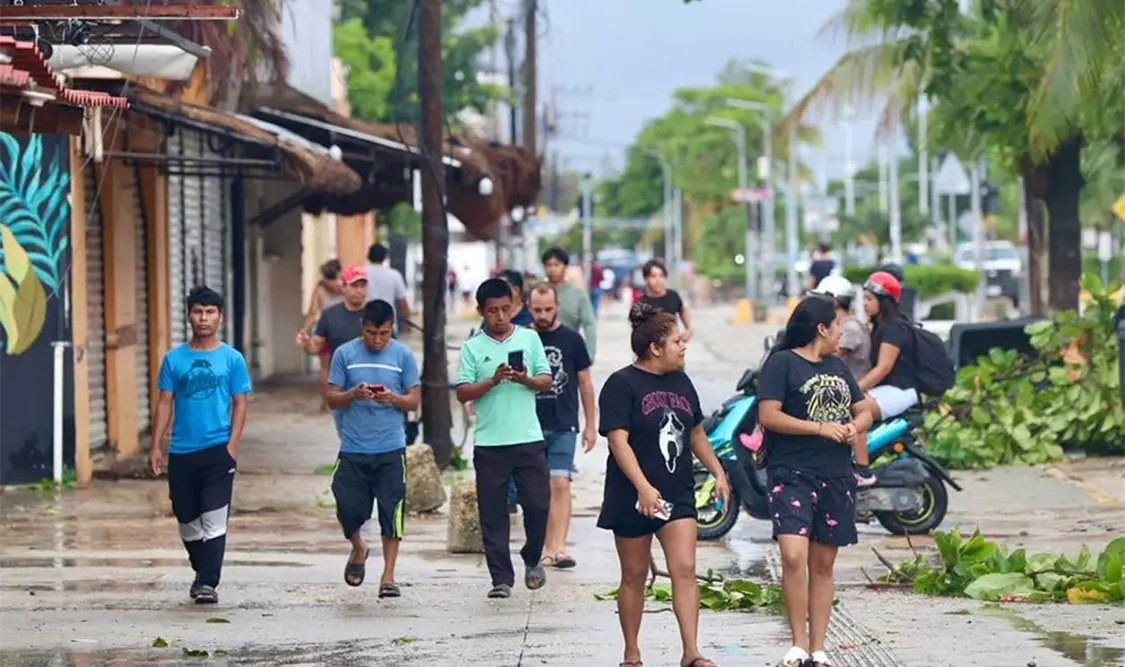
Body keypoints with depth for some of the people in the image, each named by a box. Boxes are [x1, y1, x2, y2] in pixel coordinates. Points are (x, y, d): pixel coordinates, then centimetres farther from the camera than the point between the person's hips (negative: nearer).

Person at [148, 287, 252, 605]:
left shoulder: (232, 359, 2)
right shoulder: (174, 359, 6)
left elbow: (240, 404, 2)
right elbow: (165, 403, 7)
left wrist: (232, 444, -9)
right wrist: (156, 447, 0)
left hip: (218, 450, -3)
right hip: (181, 451, 3)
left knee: (214, 519, -10)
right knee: (187, 521, 10)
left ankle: (208, 582, -10)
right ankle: (202, 572, 30)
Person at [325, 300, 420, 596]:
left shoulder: (403, 356, 3)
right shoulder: (345, 354, 2)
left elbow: (413, 401, 4)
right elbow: (332, 399, 4)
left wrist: (393, 398, -16)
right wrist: (353, 395, -16)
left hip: (391, 448, 0)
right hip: (352, 448, 0)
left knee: (391, 512, -3)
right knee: (349, 508, 0)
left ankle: (388, 576, 4)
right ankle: (359, 549, 31)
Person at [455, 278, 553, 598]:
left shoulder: (529, 338, 7)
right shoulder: (472, 348, 3)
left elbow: (547, 381, 6)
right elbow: (462, 393, -2)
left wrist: (526, 379, -14)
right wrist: (493, 381, -16)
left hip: (528, 439, 1)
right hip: (489, 442, -1)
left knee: (538, 503, 0)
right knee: (493, 514, 0)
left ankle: (532, 559, 25)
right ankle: (501, 578, 5)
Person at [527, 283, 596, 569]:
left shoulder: (571, 339, 2)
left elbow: (585, 382, 8)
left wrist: (591, 425, 7)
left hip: (563, 426, -2)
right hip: (531, 425, 2)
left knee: (560, 484, -11)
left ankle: (559, 548, -15)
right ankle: (547, 548, 12)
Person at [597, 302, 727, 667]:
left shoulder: (681, 382, 10)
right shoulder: (622, 385, -11)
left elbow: (696, 434, 22)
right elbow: (618, 440, -19)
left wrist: (718, 473, 14)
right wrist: (643, 487, -29)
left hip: (677, 495, 4)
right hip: (633, 497, -4)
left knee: (684, 571, -8)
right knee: (634, 576, 8)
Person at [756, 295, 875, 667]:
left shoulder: (837, 366, 17)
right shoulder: (782, 363, -5)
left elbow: (864, 410, 22)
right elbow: (768, 416, -13)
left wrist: (855, 426, -1)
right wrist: (820, 428, -17)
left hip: (835, 478, 7)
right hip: (792, 473, -7)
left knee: (823, 565, 8)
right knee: (793, 556, -21)